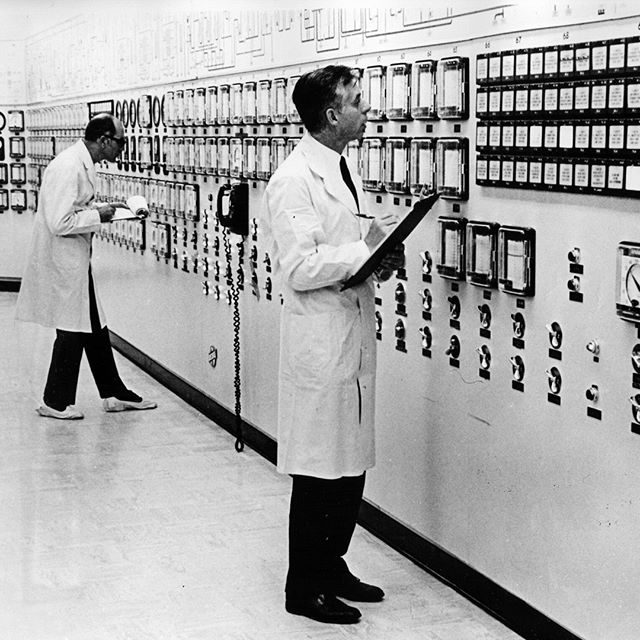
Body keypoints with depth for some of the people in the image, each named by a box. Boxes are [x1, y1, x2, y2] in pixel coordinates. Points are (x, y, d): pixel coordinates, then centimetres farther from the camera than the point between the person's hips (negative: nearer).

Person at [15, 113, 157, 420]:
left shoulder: (83, 164, 9)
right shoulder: (67, 167, -23)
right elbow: (59, 222, -27)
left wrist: (104, 206, 8)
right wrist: (98, 215, -17)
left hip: (76, 262, 10)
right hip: (62, 264, -10)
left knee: (95, 329, 15)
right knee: (72, 332, 1)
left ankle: (114, 394, 25)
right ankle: (55, 402, 15)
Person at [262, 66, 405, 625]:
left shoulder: (345, 171, 16)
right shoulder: (294, 180, -14)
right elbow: (299, 269, -21)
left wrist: (383, 254, 4)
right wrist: (366, 247, -19)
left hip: (355, 341, 9)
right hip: (319, 345, -9)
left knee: (352, 466, 15)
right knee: (318, 472, 0)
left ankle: (332, 567, 30)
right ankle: (304, 588, 13)